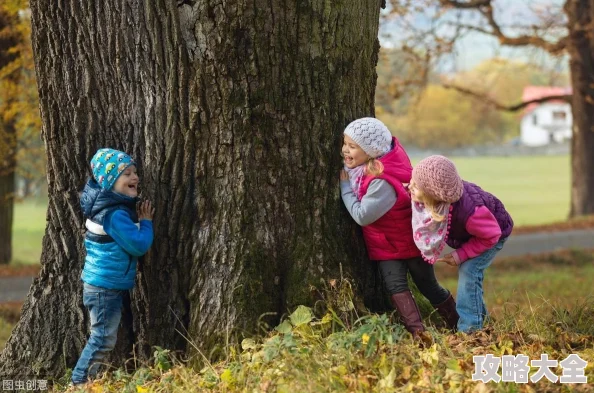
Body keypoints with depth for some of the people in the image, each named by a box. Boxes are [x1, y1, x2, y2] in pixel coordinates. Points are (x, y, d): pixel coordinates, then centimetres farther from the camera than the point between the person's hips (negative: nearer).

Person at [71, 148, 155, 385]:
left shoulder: (117, 207, 9)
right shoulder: (114, 214, -23)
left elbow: (131, 242, 24)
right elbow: (139, 246, -24)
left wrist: (139, 221, 9)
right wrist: (146, 222, -10)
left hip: (107, 286, 11)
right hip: (104, 287, -11)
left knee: (103, 338, 17)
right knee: (103, 339, -5)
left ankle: (84, 382, 24)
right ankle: (79, 383, 1)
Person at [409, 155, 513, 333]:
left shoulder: (466, 211, -48)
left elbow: (491, 235, -29)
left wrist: (461, 255, -28)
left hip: (493, 232, -7)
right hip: (469, 232, 7)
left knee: (468, 270, -20)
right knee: (466, 271, 18)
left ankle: (469, 329, -15)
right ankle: (479, 314, 39)